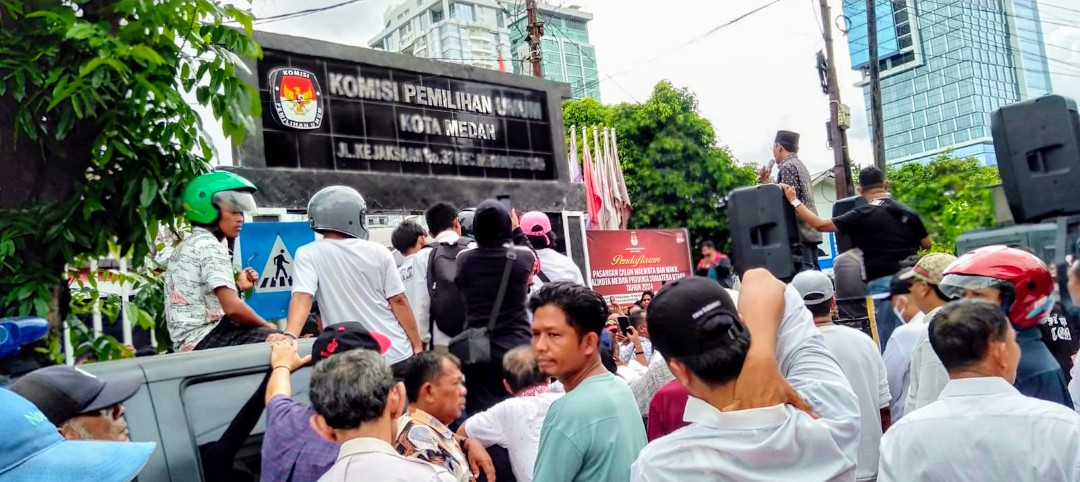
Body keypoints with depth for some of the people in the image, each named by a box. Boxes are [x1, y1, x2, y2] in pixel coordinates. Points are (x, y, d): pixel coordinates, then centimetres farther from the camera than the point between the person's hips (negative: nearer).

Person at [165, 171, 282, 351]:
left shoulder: (185, 246, 19)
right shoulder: (210, 246, -11)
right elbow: (232, 307, -21)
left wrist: (238, 287, 13)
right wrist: (269, 327, -8)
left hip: (188, 340, 10)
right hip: (205, 339, -10)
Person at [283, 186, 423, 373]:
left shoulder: (308, 255, -3)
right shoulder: (378, 252, -1)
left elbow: (302, 297, -19)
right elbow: (398, 301, -1)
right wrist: (417, 345, 5)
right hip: (397, 354, 1)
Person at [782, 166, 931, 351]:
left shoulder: (863, 215, -8)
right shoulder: (908, 211, 7)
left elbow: (820, 224, -9)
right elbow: (927, 244, 17)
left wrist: (793, 200, -2)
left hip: (882, 284, -5)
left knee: (888, 343, 0)